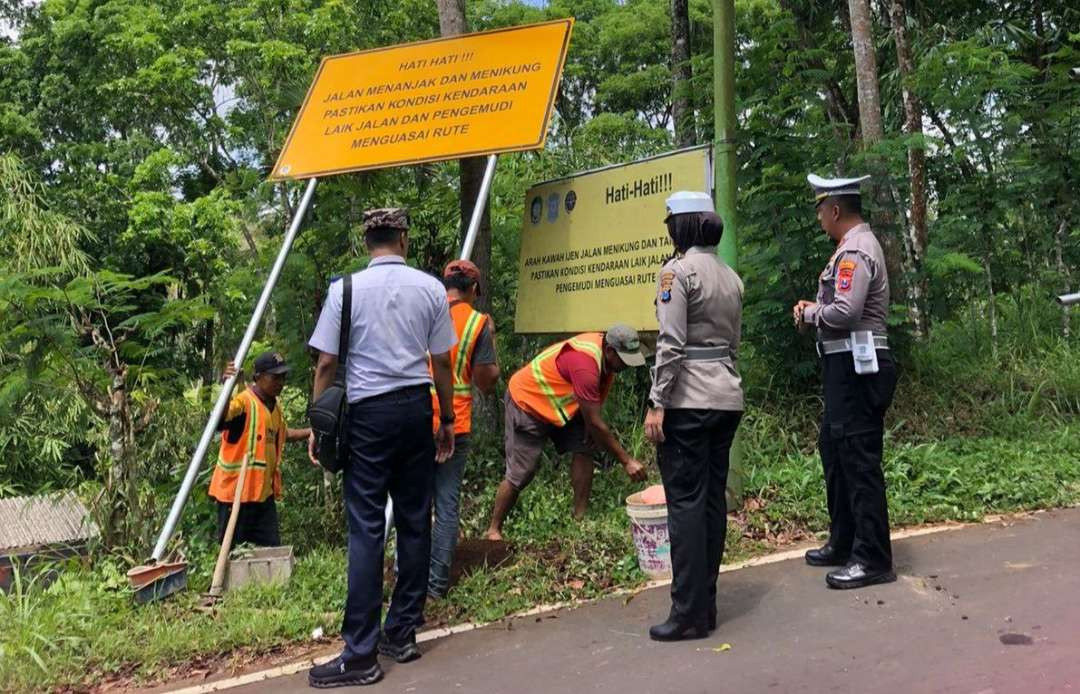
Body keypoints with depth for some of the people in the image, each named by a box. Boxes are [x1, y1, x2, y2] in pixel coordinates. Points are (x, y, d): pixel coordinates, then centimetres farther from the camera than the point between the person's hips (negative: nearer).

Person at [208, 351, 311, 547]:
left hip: (264, 491, 8)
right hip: (236, 490, -8)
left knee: (272, 549, 9)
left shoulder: (275, 405, 12)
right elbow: (219, 421, -34)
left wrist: (311, 432, 24)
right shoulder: (243, 401, -14)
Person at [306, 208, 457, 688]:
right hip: (416, 407, 3)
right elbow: (442, 364, 6)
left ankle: (361, 654, 0)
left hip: (367, 412, -3)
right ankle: (402, 633, 21)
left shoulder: (346, 289, -3)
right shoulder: (430, 289, 3)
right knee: (414, 523, 10)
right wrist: (448, 421, 16)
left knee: (366, 530, -2)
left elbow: (326, 364, -3)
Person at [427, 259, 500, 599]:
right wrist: (491, 340, 5)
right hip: (454, 426, -2)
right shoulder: (478, 323, -4)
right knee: (448, 505, 6)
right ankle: (437, 584, 7)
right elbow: (486, 382, -5)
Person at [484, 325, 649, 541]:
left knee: (583, 448, -9)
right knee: (521, 473, -7)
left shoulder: (605, 353, -10)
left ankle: (580, 519, -3)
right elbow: (594, 424, -34)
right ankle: (493, 530, 8)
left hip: (560, 402, 8)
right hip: (527, 402, -8)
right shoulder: (584, 364, -37)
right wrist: (626, 461, -29)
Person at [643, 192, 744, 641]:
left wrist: (657, 403, -14)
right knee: (713, 499, 11)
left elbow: (671, 344, -16)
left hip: (688, 399, -8)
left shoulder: (677, 270, -10)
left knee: (686, 502, -3)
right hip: (728, 396, 8)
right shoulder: (731, 277, 14)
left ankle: (689, 614, 1)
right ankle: (706, 606, 19)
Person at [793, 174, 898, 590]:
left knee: (859, 458, -5)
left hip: (856, 367, -11)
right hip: (845, 365, 11)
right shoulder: (854, 245, 17)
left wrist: (810, 313, -8)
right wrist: (815, 310, 4)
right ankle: (843, 543, 29)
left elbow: (845, 311, -26)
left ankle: (873, 559, 3)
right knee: (833, 449, 17)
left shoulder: (855, 250, -15)